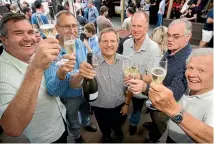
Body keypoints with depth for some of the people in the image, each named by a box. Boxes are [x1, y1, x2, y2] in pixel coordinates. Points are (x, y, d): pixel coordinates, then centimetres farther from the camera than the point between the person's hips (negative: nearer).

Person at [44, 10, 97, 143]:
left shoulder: (79, 43, -12)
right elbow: (53, 91, -39)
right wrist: (60, 73, -56)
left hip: (86, 91, 5)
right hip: (69, 98, -4)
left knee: (86, 112, 33)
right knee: (73, 122, 26)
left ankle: (86, 123, 66)